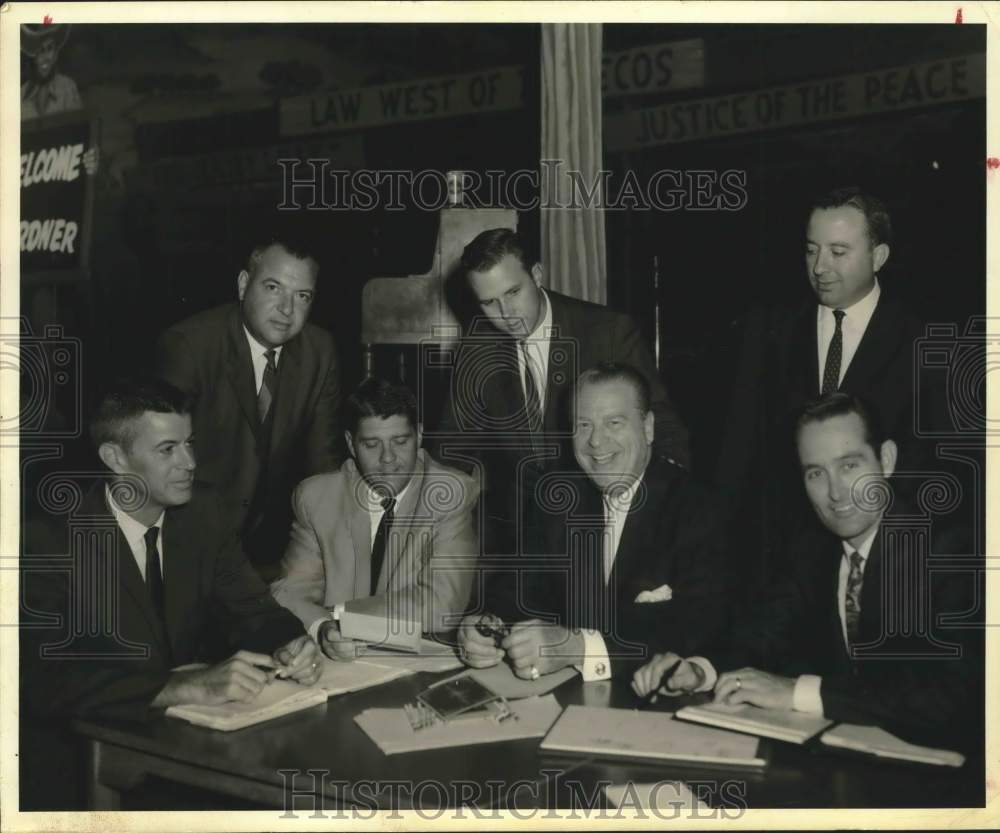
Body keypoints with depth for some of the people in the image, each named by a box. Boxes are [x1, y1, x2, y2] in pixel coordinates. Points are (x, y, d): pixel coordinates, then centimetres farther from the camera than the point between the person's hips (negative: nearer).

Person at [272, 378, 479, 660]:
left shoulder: (456, 495, -6)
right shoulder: (315, 496, 3)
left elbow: (442, 605, -14)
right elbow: (291, 590, 0)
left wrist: (340, 614, -14)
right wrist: (322, 628, -22)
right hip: (337, 661, 1)